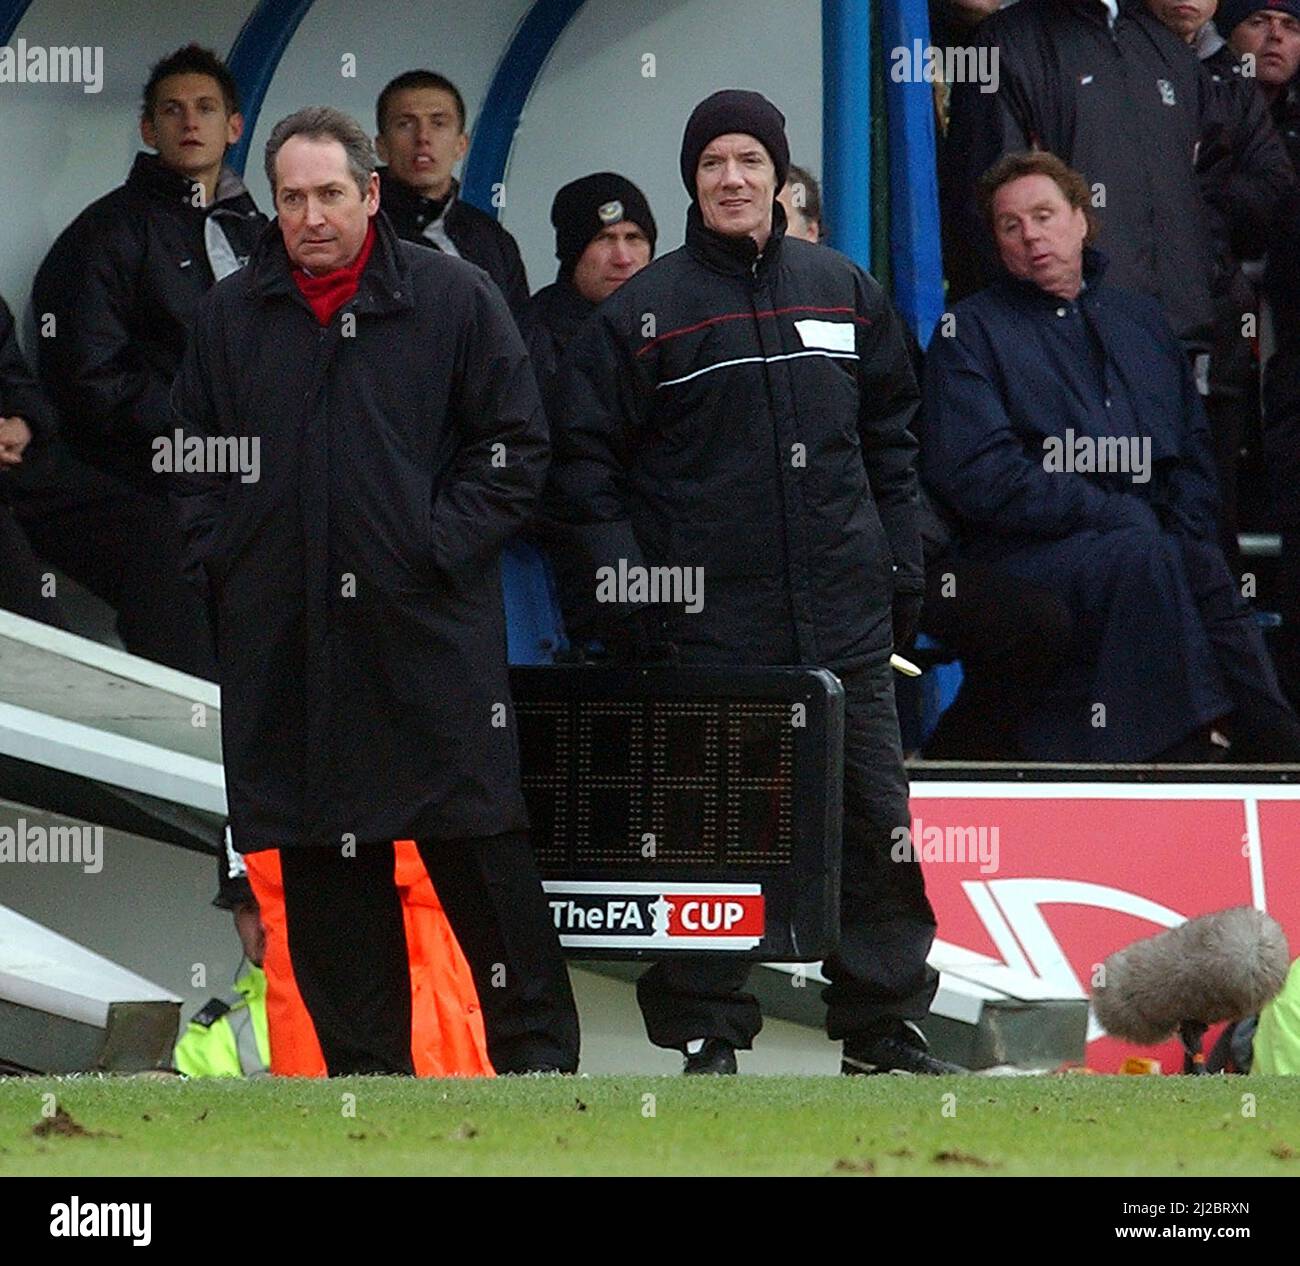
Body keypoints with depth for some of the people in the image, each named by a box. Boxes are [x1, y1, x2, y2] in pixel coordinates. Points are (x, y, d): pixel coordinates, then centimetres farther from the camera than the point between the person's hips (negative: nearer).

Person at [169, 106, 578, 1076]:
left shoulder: (452, 297, 1)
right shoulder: (233, 315, 10)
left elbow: (517, 446, 3)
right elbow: (193, 462, 18)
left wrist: (441, 545, -6)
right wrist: (225, 556, 3)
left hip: (432, 632, -3)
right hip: (285, 648, 3)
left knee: (481, 852, -3)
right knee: (325, 872, 5)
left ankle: (537, 1058, 4)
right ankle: (363, 1067, 11)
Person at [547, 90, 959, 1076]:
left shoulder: (844, 292, 12)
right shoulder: (647, 309, 2)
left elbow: (890, 439, 19)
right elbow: (586, 458, 2)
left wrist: (901, 567, 11)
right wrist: (620, 578, -7)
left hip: (843, 615, 3)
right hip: (707, 616, -3)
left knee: (877, 821, 3)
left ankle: (886, 1028, 12)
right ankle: (708, 1034, 4)